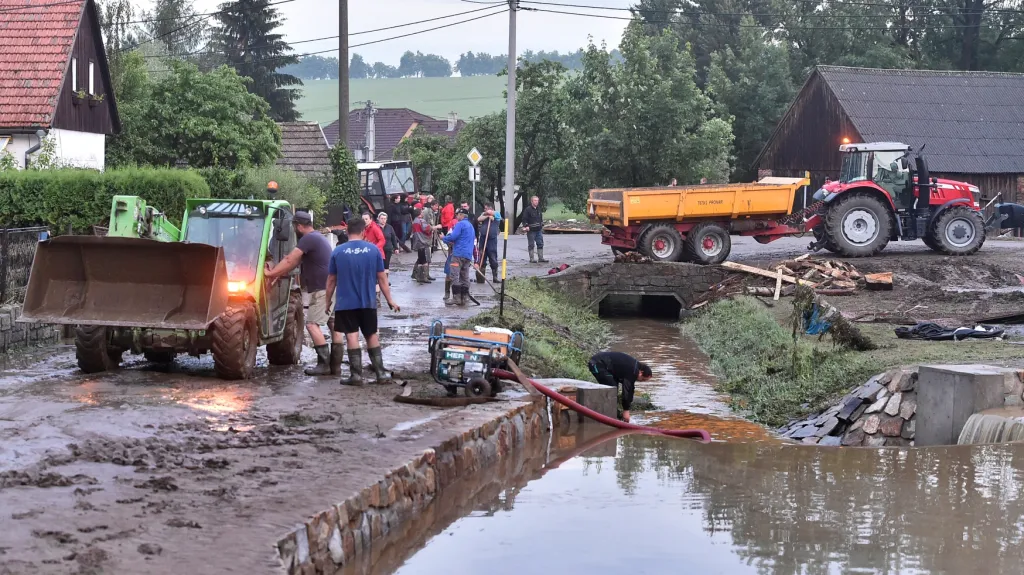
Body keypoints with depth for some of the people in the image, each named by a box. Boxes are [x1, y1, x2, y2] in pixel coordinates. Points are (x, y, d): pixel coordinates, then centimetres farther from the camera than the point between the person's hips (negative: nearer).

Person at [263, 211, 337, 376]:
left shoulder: (308, 239, -12)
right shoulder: (318, 238, 21)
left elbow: (290, 260, -15)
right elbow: (296, 262, 22)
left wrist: (271, 273, -6)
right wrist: (277, 273, 18)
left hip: (322, 289, -10)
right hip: (332, 288, 10)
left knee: (312, 324, -10)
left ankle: (324, 364, -13)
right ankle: (335, 364, 9)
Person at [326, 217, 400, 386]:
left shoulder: (338, 251, -4)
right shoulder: (373, 250, -3)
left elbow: (331, 280, 2)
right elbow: (382, 278, 1)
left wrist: (327, 301, 13)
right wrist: (390, 300, 8)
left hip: (346, 303, -2)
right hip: (368, 302, 2)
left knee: (352, 337, 0)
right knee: (372, 335, 14)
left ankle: (356, 375, -2)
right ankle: (380, 373, 15)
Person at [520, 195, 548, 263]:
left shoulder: (538, 209, 13)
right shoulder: (528, 209, -9)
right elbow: (524, 219, -11)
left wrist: (542, 225, 18)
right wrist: (526, 226, -20)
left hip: (539, 230, 7)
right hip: (531, 230, -7)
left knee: (540, 244, 6)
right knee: (531, 245, -1)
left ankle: (540, 258, 12)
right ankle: (532, 258, 4)